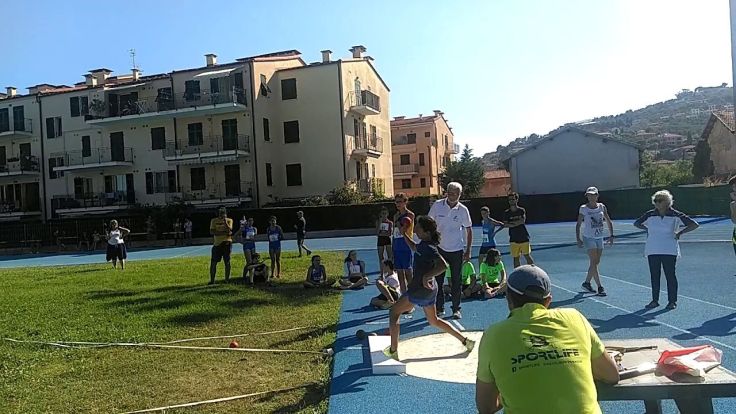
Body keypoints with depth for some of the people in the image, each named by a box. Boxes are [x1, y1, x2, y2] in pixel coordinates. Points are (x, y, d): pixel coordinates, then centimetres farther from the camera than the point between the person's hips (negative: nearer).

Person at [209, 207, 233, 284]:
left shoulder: (229, 220, 4)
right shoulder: (214, 221, 6)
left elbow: (229, 230, -11)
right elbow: (212, 232, -7)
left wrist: (225, 221, -17)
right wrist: (225, 232, -14)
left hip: (227, 243, -1)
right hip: (217, 243, 1)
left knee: (227, 262, 2)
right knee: (213, 262, 0)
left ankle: (227, 279, 9)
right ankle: (212, 280, 8)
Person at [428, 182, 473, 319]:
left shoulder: (463, 210, -5)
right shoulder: (437, 205, -5)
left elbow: (469, 230, 3)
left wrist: (468, 251, 0)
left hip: (457, 250, -1)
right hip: (439, 248, 1)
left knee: (456, 280, 4)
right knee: (438, 279, 5)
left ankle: (456, 309, 16)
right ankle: (439, 308, 17)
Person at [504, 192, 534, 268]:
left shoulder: (521, 210, 3)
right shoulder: (506, 213, 5)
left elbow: (523, 221, -12)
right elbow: (505, 224, -7)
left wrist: (511, 223, -10)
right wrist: (517, 222, -17)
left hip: (524, 238, -1)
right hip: (514, 239, 1)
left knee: (527, 256, 0)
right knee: (516, 258, 3)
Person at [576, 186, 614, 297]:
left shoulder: (602, 207, 3)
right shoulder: (583, 209, -6)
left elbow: (609, 222, 11)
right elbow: (578, 225, -4)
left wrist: (611, 236, 2)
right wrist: (578, 239, -12)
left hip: (599, 238, 5)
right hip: (588, 238, -5)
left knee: (596, 263, 11)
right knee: (594, 263, -10)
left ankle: (587, 282, 27)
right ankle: (600, 287, -7)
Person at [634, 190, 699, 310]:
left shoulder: (675, 215, -5)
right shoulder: (650, 215, 3)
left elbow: (694, 225, -2)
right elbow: (636, 223, 20)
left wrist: (680, 233, -4)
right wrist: (647, 229, 8)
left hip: (669, 251, -3)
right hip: (652, 250, 3)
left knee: (670, 275, 1)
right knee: (654, 276, 7)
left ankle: (672, 301, 13)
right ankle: (655, 300, 16)